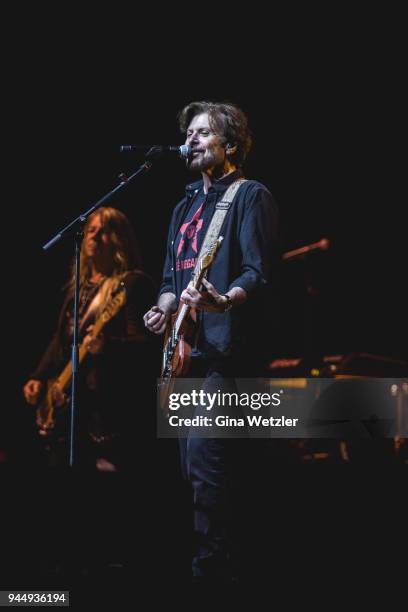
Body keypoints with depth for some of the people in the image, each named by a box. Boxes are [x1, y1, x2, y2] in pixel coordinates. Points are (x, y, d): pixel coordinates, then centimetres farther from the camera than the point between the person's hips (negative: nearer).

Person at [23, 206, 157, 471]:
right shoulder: (79, 285, 18)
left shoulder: (133, 283, -7)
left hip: (107, 404, -8)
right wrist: (39, 377, 11)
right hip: (66, 400, 8)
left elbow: (142, 344, -16)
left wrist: (106, 346, -34)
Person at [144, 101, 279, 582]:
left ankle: (211, 573, -16)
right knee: (194, 465, 9)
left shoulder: (250, 196, -4)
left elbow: (259, 274, -14)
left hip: (228, 350, -9)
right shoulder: (186, 207, 21)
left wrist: (223, 301, -33)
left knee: (205, 461, -18)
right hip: (189, 350, 9)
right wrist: (164, 309, 4)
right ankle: (219, 562, 17)